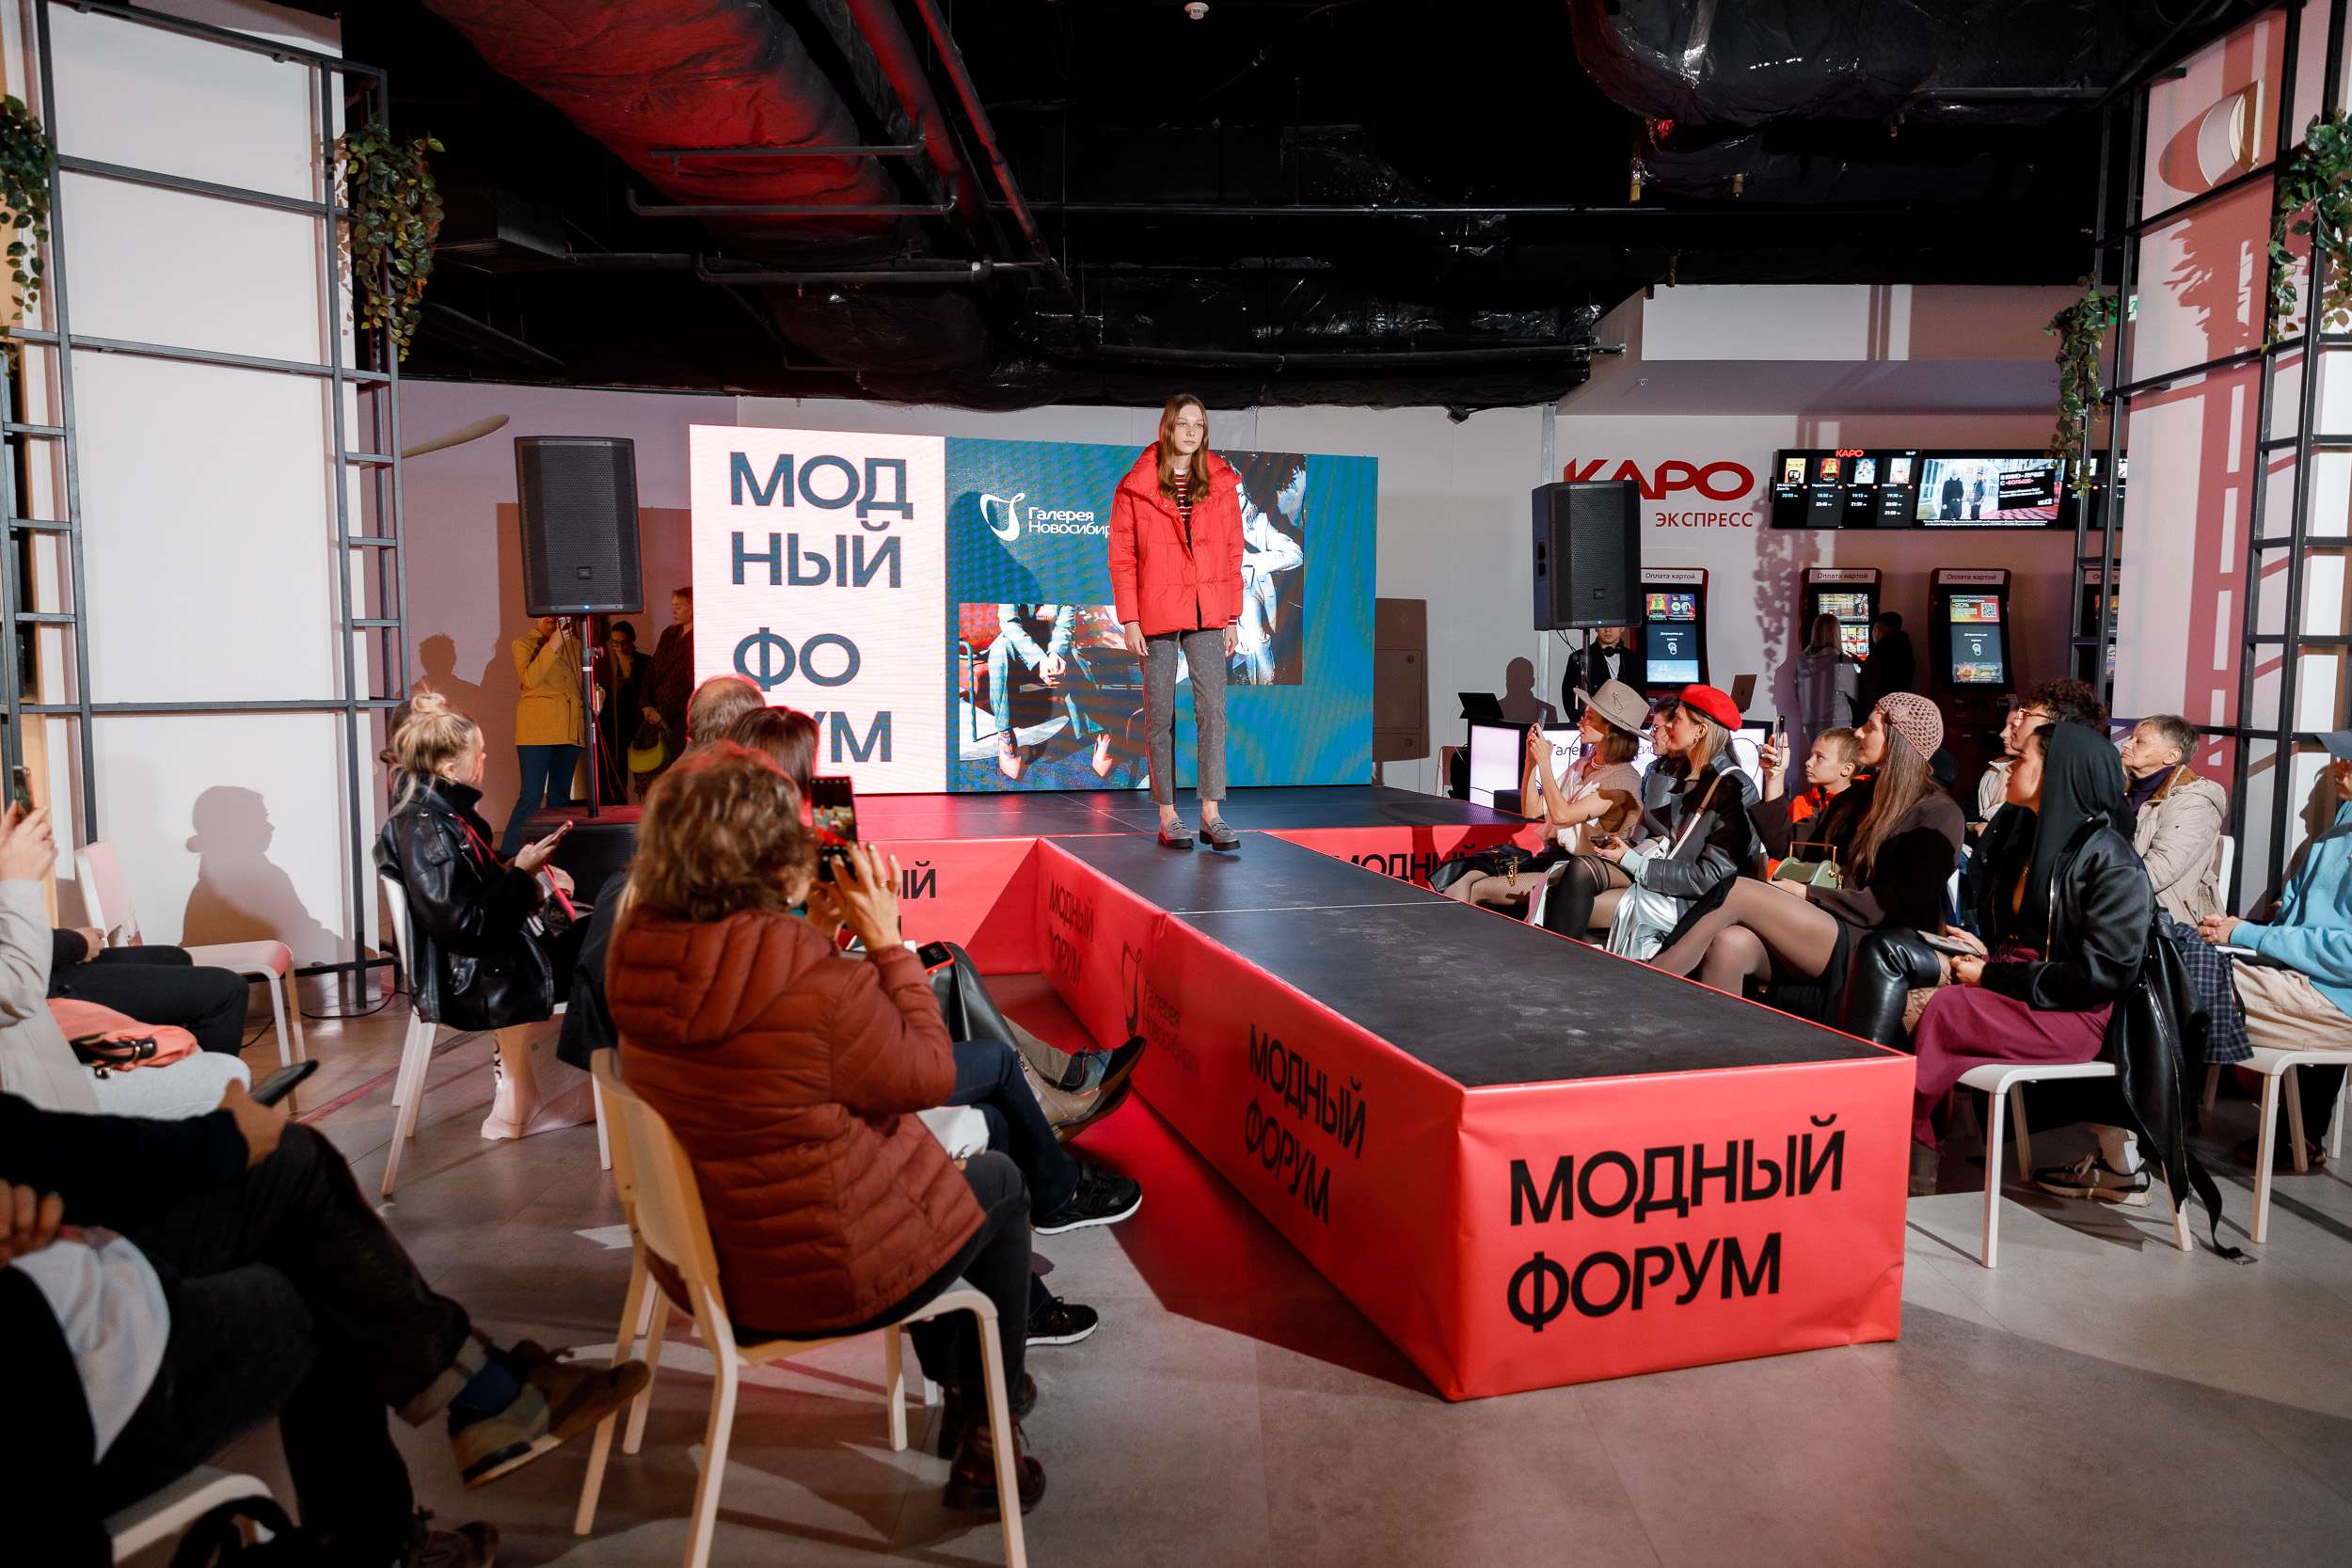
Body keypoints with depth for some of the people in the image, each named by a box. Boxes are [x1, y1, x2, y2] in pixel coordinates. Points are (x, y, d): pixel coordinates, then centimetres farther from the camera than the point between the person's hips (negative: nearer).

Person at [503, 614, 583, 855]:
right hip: (537, 730, -5)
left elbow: (583, 681, 26)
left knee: (561, 795, 8)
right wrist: (552, 646, -17)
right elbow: (529, 679, -13)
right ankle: (508, 856, -7)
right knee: (531, 795, -11)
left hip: (569, 730, 5)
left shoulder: (574, 643, 17)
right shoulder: (524, 644, 4)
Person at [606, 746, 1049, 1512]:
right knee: (999, 1183, 20)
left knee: (932, 1163, 31)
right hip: (827, 1275, -7)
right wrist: (885, 940, -13)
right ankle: (987, 1441, 28)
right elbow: (929, 1075, -17)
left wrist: (815, 928, 0)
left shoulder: (638, 952, -11)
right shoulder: (821, 984, -33)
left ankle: (952, 1373, 49)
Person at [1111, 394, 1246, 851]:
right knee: (1160, 716, 3)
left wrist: (1232, 617, 6)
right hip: (1156, 615, -2)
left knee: (1213, 709, -7)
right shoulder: (1136, 486, 1)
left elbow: (1233, 553, 10)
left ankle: (1211, 814, -3)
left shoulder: (1221, 483, 8)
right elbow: (1122, 557, 1)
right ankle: (1168, 817, 10)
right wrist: (1129, 620, -5)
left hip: (1208, 615, 2)